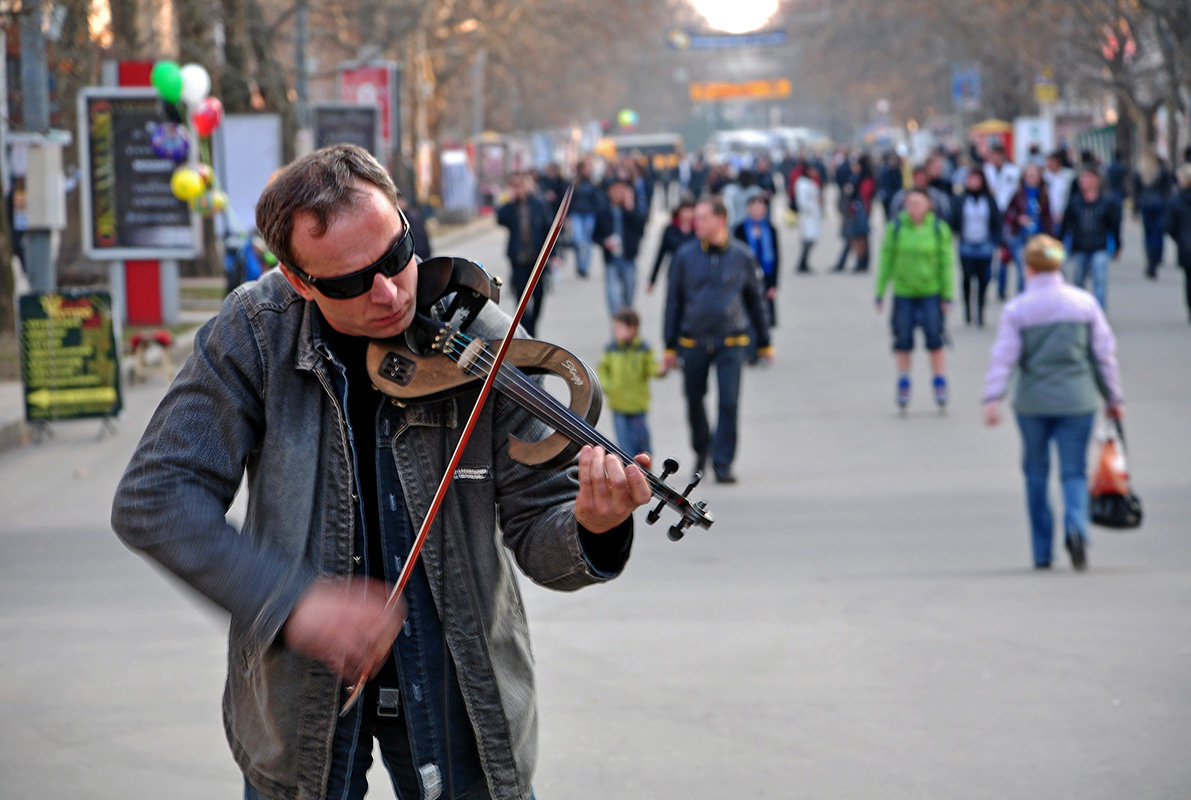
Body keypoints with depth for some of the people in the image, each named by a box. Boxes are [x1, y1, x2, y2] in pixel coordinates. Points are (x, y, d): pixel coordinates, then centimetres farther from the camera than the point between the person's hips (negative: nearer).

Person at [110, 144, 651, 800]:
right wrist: (289, 600, -28)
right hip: (298, 690, 0)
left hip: (455, 686, 0)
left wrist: (591, 529, -36)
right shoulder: (255, 334, -13)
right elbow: (152, 500, -17)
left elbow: (538, 537, -11)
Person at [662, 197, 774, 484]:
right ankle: (702, 449, 35)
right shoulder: (685, 256, 2)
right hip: (693, 341, 1)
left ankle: (723, 463, -2)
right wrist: (670, 347, 6)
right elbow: (674, 302, 7)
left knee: (729, 403, -10)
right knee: (694, 402, 9)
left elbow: (755, 300, 13)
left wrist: (764, 343, 15)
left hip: (731, 343, -1)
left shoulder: (741, 256, 2)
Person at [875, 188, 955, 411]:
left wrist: (947, 296, -1)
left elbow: (946, 263, 0)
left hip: (931, 292, -1)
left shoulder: (939, 229, -3)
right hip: (903, 293, 1)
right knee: (903, 342, 2)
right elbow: (886, 261, 1)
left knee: (935, 340, -5)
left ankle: (940, 384, 8)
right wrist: (880, 293, 1)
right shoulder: (896, 228, -3)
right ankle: (903, 385, 15)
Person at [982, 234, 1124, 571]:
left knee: (1036, 474, 12)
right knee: (1074, 472, 4)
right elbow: (1104, 353, 7)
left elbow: (1004, 356, -11)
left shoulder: (1017, 309, -4)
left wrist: (992, 398, -14)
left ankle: (1042, 553, 14)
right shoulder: (1085, 303, 2)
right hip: (1077, 401, 1)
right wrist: (1113, 397, 15)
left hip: (1032, 404, -1)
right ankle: (1075, 527, -25)